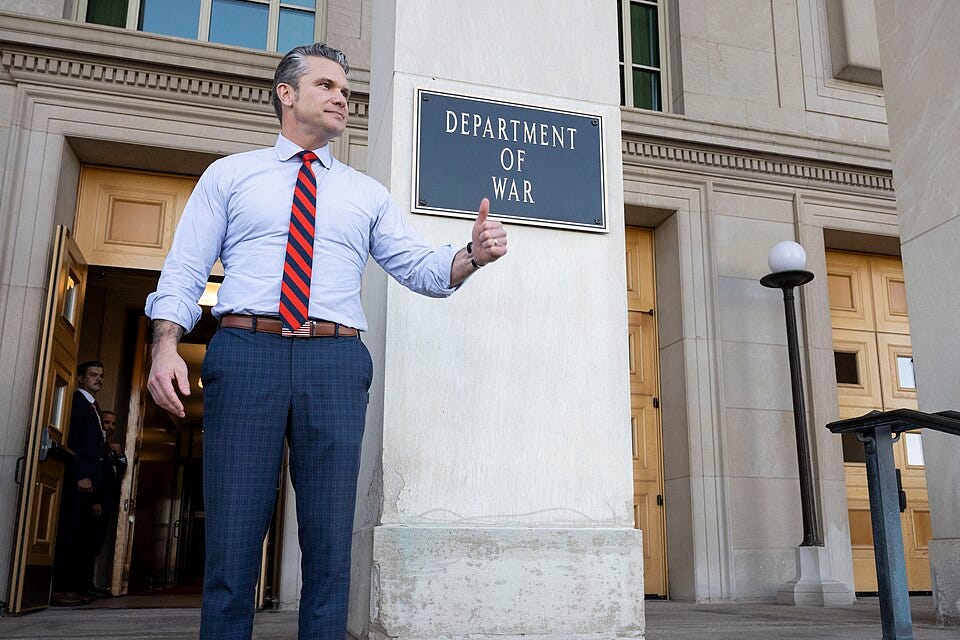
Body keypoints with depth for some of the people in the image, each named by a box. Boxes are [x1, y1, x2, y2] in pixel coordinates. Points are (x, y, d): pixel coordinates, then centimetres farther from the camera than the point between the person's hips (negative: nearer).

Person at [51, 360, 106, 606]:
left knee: (81, 538, 6)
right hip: (77, 480, -9)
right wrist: (81, 475, -17)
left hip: (88, 480, 9)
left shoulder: (94, 408, 24)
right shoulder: (76, 401, -3)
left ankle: (75, 588, 6)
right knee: (68, 533, -9)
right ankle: (57, 590, -7)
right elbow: (71, 441, -12)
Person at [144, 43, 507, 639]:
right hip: (245, 352, -1)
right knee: (232, 538, -1)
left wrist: (472, 255, -11)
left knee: (330, 541, 2)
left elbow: (423, 268, 11)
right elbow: (184, 269, 8)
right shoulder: (228, 174, 15)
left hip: (335, 363, 2)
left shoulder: (367, 193, 19)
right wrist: (166, 344, -8)